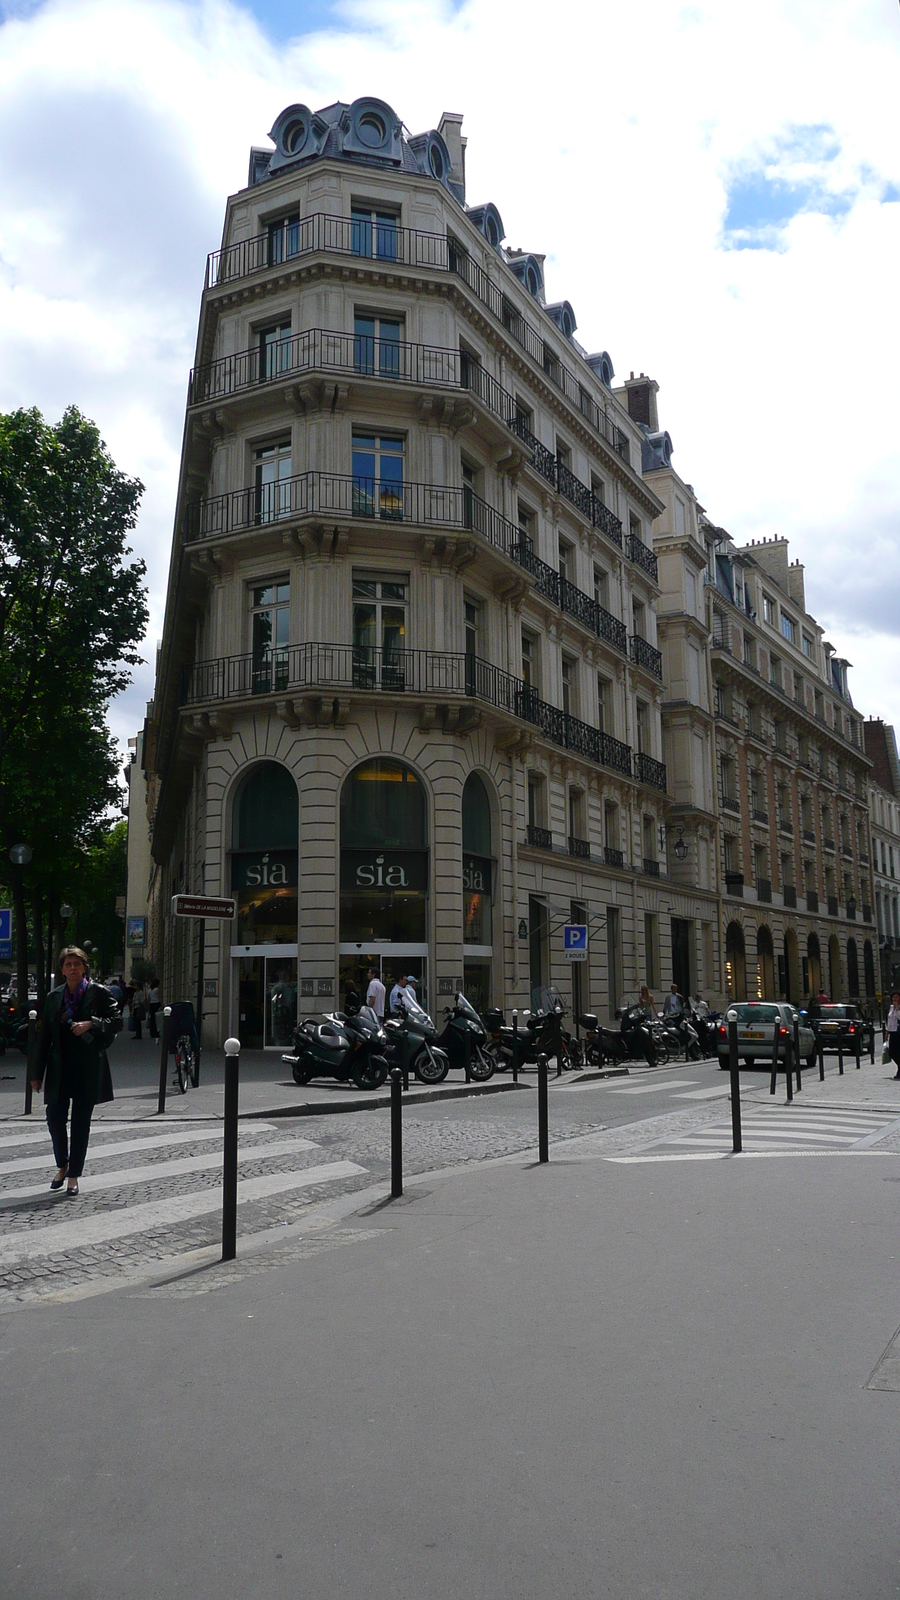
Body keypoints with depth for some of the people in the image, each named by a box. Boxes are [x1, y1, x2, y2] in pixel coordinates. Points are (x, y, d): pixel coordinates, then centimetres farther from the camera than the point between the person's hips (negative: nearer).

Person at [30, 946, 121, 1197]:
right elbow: (44, 1036, 10)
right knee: (55, 1118, 2)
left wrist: (91, 1023, -19)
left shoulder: (98, 992, -2)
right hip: (60, 1068, 3)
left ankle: (73, 1176, 13)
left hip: (88, 1067, -3)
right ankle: (62, 1165, 28)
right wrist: (38, 1073, 9)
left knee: (80, 1123, 2)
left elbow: (117, 1021, -3)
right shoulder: (54, 997, 9)